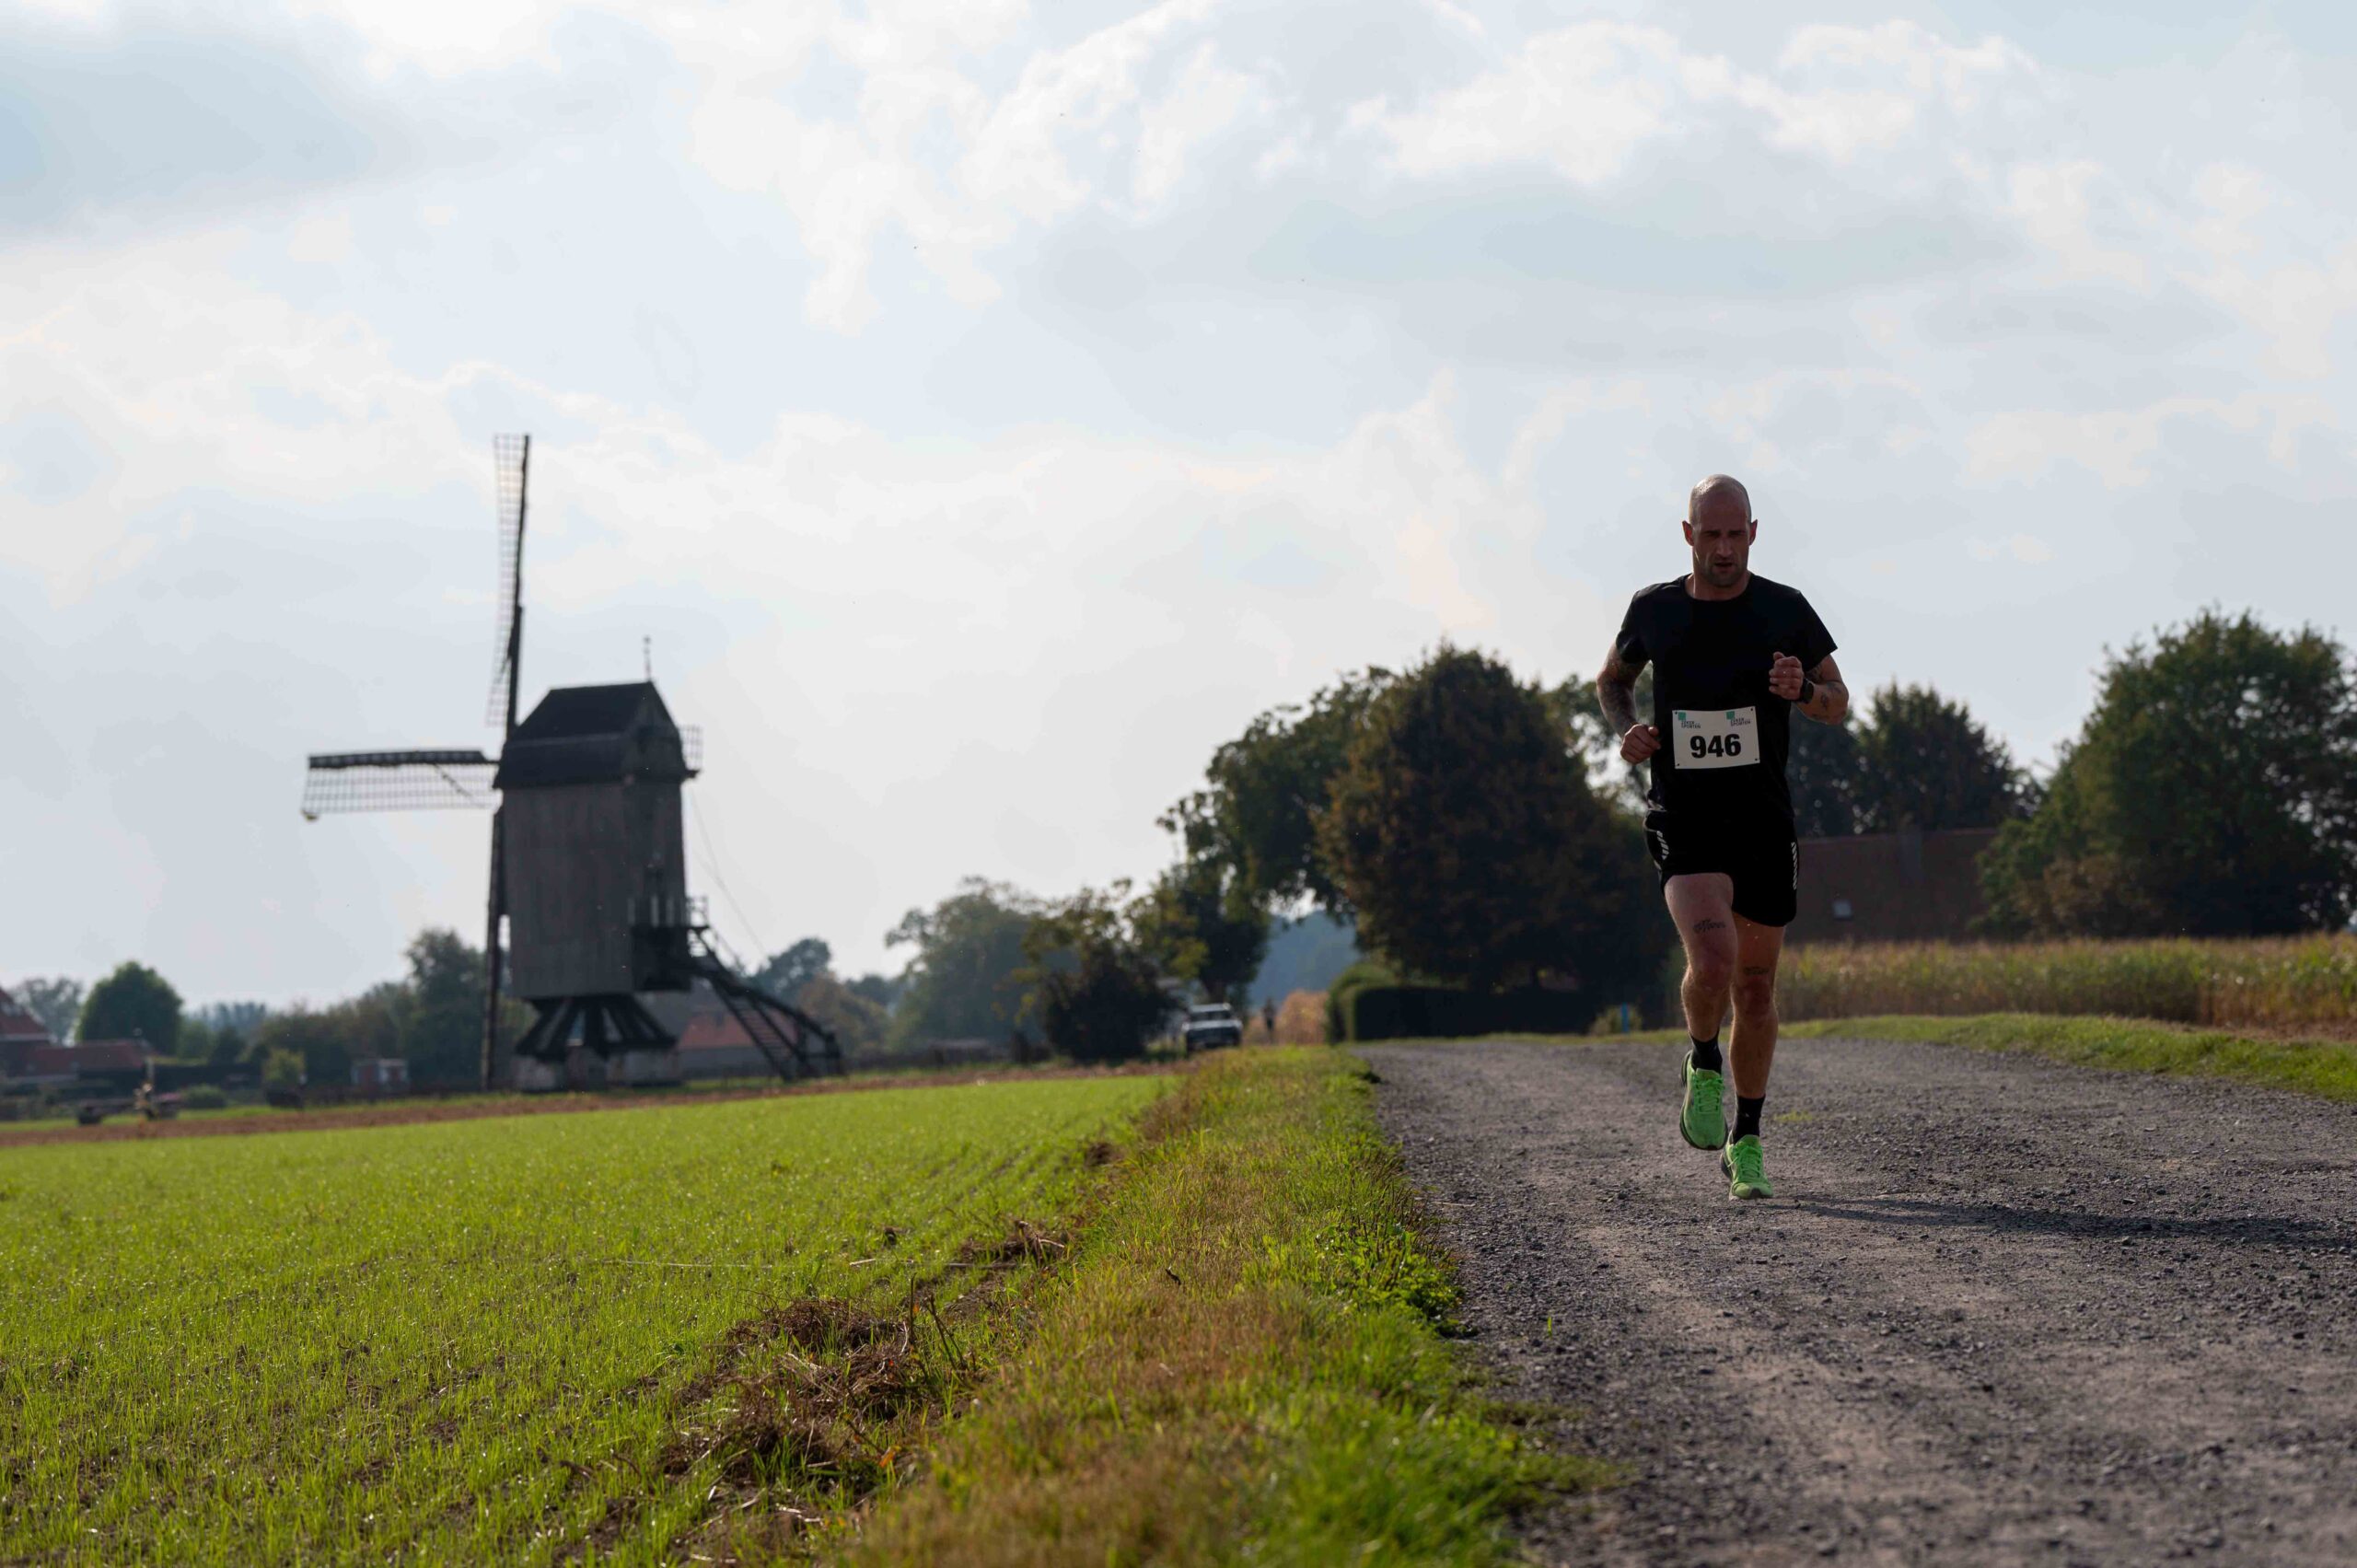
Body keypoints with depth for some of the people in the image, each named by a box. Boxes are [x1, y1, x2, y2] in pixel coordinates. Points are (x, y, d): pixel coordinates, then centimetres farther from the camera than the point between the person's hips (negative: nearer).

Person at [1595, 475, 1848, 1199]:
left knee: (1755, 988, 8)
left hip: (1763, 820, 2)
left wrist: (1804, 690, -16)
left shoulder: (1784, 609, -2)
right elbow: (1614, 678, 19)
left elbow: (1839, 704, 7)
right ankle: (1702, 1066, 7)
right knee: (1713, 960, -24)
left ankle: (1746, 1142, 24)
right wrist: (1625, 728, -3)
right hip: (1683, 821, -1)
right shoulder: (1654, 609, -1)